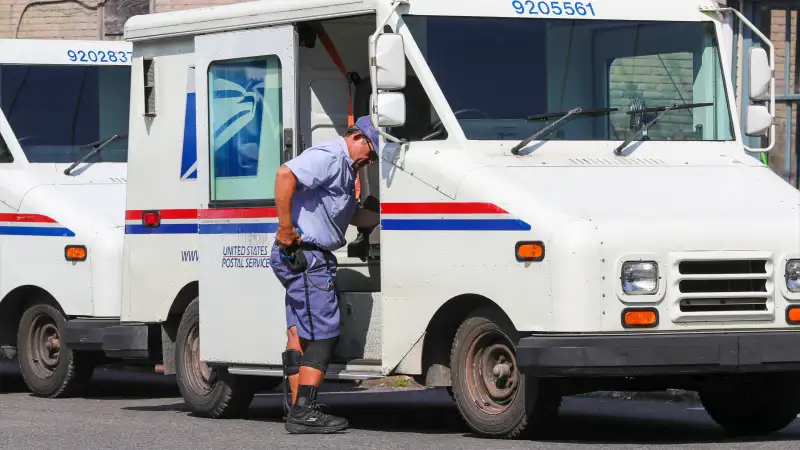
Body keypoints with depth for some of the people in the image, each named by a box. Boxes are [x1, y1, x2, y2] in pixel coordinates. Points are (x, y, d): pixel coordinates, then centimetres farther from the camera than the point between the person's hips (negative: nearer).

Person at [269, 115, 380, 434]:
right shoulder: (329, 157, -13)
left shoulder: (345, 166, 22)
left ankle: (299, 411, 13)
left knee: (300, 336, 11)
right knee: (324, 334, -10)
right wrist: (285, 227, -25)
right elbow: (285, 174, -28)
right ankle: (304, 411, -13)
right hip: (305, 255, -11)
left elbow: (352, 215, 31)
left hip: (302, 259, 11)